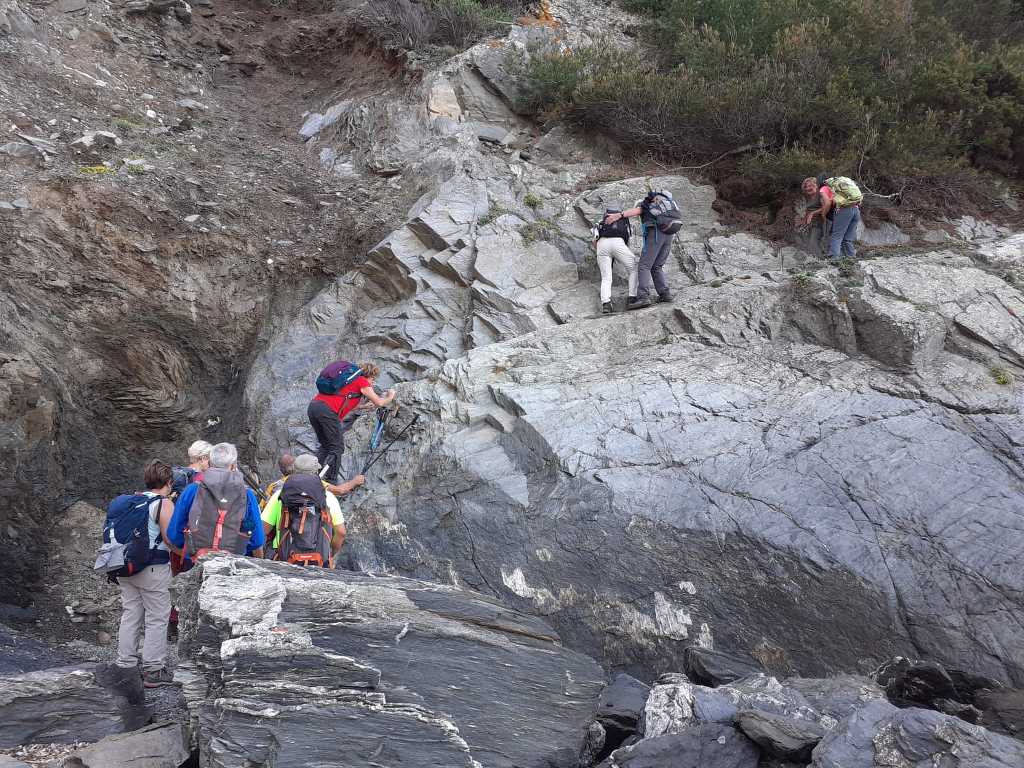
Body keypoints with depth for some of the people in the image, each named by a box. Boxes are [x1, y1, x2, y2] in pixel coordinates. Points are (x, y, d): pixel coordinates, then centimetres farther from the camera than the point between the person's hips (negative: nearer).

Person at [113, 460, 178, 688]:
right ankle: (153, 671, 3)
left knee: (130, 616, 12)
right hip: (153, 569, -7)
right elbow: (170, 538, -16)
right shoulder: (164, 504, -10)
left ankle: (126, 666, 17)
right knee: (157, 619, 1)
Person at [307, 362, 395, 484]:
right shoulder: (362, 382, 7)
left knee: (324, 445, 19)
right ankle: (331, 482, -3)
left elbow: (349, 406, 38)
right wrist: (390, 396, 25)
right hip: (327, 410, -8)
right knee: (337, 447, 1)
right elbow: (379, 403, 5)